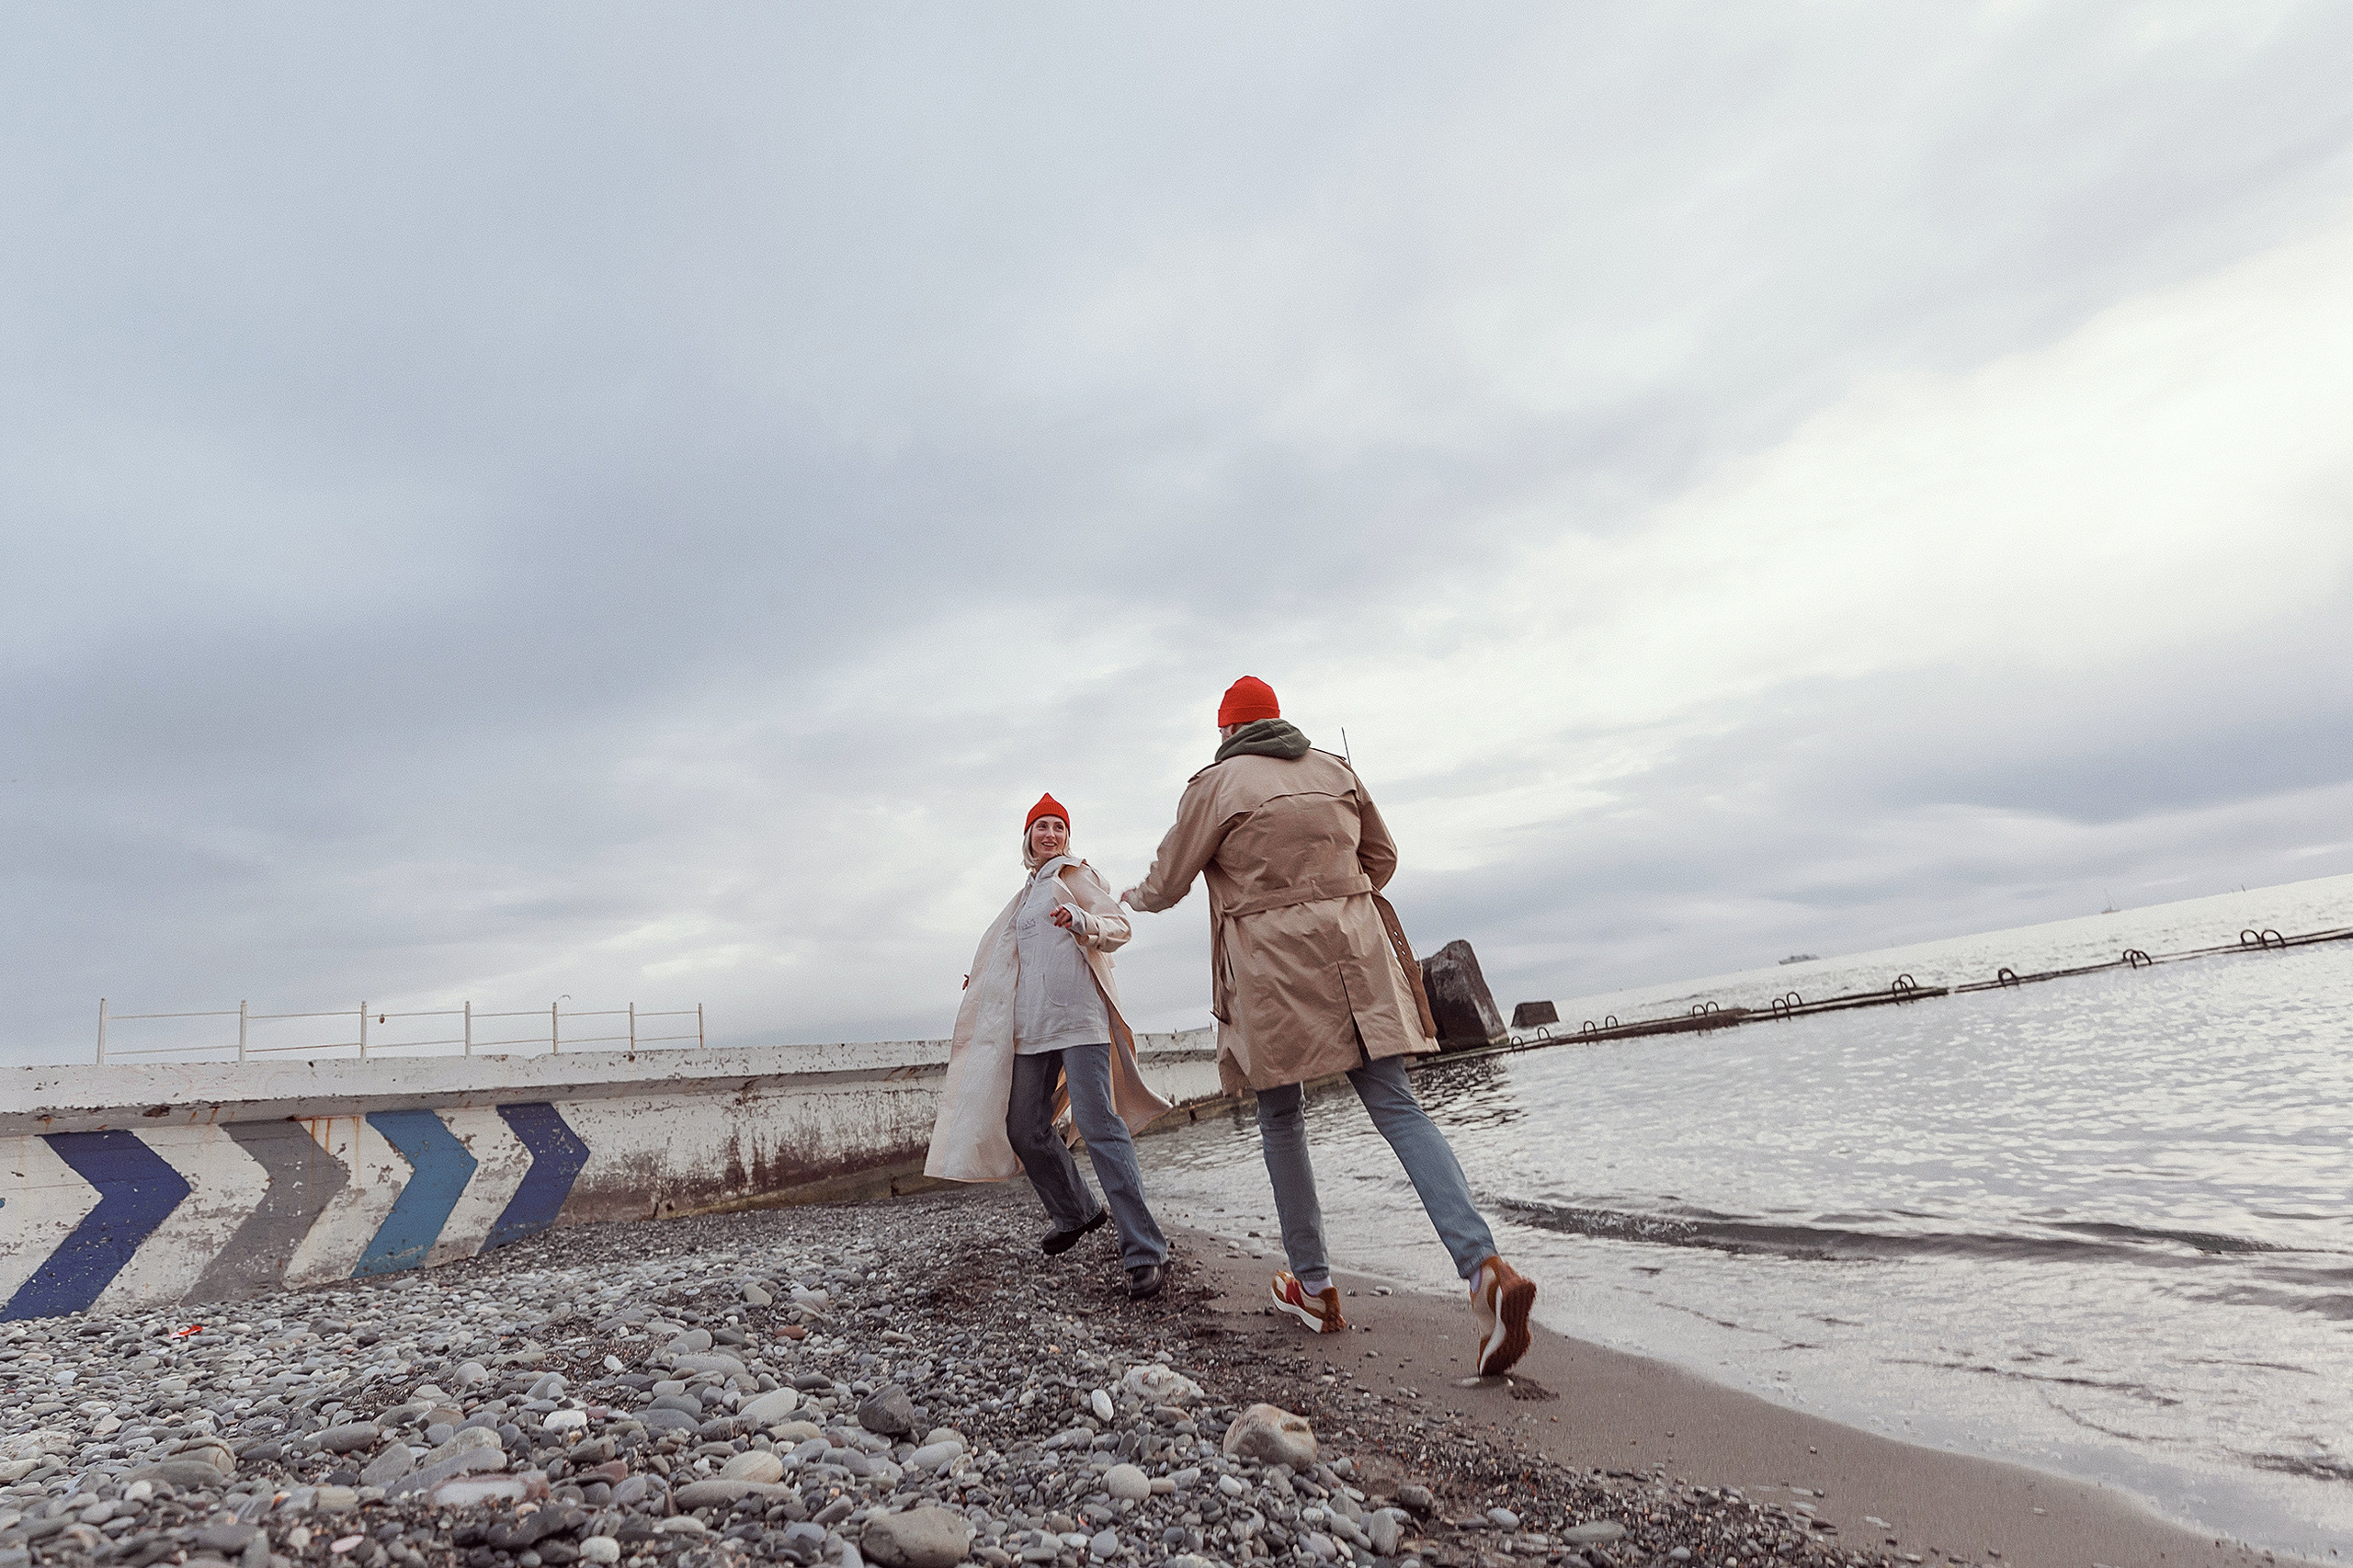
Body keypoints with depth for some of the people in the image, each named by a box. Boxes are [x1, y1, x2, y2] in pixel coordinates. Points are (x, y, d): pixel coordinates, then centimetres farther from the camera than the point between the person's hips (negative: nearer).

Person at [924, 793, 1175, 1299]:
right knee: (1025, 1128, 7)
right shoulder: (1028, 893, 25)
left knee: (1098, 1124, -17)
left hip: (1077, 1016, -8)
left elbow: (1120, 926, -7)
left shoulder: (1074, 875, 5)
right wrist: (984, 982, 40)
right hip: (1031, 1025, 8)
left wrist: (1083, 921, -26)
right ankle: (1075, 1212, 29)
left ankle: (1143, 1252, -17)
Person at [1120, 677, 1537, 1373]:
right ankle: (1486, 1268, -17)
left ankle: (1314, 1288, 19)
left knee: (1281, 1122, 12)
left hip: (1270, 968, -3)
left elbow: (1166, 884, 3)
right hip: (1354, 954, 4)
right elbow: (1382, 858, 19)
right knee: (1396, 1107, -1)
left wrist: (1131, 899, 25)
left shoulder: (1215, 784, -3)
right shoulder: (1335, 771, 11)